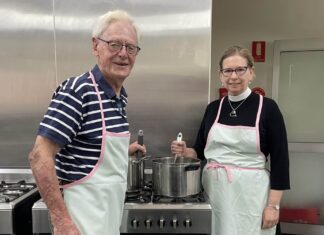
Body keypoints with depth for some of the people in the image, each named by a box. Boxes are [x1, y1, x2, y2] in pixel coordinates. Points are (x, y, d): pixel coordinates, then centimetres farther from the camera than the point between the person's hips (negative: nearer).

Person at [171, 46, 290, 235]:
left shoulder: (267, 107, -5)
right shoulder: (213, 108, 5)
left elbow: (280, 160, -6)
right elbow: (202, 151, 13)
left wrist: (273, 205, -9)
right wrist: (185, 151, -7)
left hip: (250, 193, -3)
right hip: (213, 190, 4)